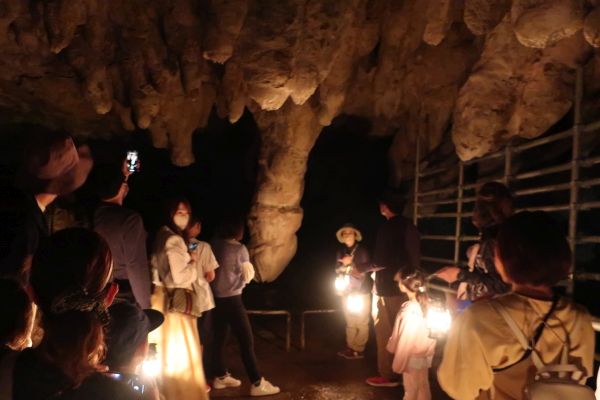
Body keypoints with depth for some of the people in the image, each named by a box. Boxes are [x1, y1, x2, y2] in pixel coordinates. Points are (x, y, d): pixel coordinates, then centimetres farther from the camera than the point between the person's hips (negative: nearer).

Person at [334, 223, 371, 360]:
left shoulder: (362, 250, -9)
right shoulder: (341, 251, 6)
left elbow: (364, 272, -10)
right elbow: (338, 269, 7)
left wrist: (350, 263, -17)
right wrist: (344, 265, -12)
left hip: (361, 292, -5)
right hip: (347, 292, 5)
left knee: (361, 323, -2)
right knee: (350, 322, 11)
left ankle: (358, 350, 6)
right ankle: (350, 347, 20)